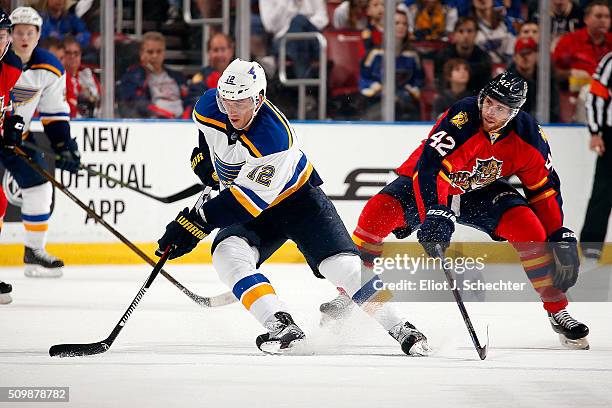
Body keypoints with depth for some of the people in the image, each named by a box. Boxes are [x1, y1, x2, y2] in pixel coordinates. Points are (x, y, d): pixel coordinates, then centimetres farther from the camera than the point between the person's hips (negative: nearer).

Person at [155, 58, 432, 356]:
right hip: (249, 210, 5)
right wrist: (203, 155, 15)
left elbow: (248, 198, -38)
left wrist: (197, 222, -42)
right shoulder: (210, 106, -17)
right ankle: (282, 326, -32)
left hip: (299, 200, -5)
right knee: (228, 254, -25)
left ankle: (399, 329, -4)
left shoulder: (275, 138, -37)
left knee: (341, 263, -17)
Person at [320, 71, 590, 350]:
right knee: (379, 211, -28)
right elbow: (430, 167, -41)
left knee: (527, 225, -22)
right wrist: (435, 214, -55)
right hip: (424, 181, -3)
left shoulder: (528, 136, -19)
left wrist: (560, 236, -12)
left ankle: (558, 311, -7)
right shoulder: (462, 118, -34)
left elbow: (545, 189, -7)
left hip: (480, 191, 3)